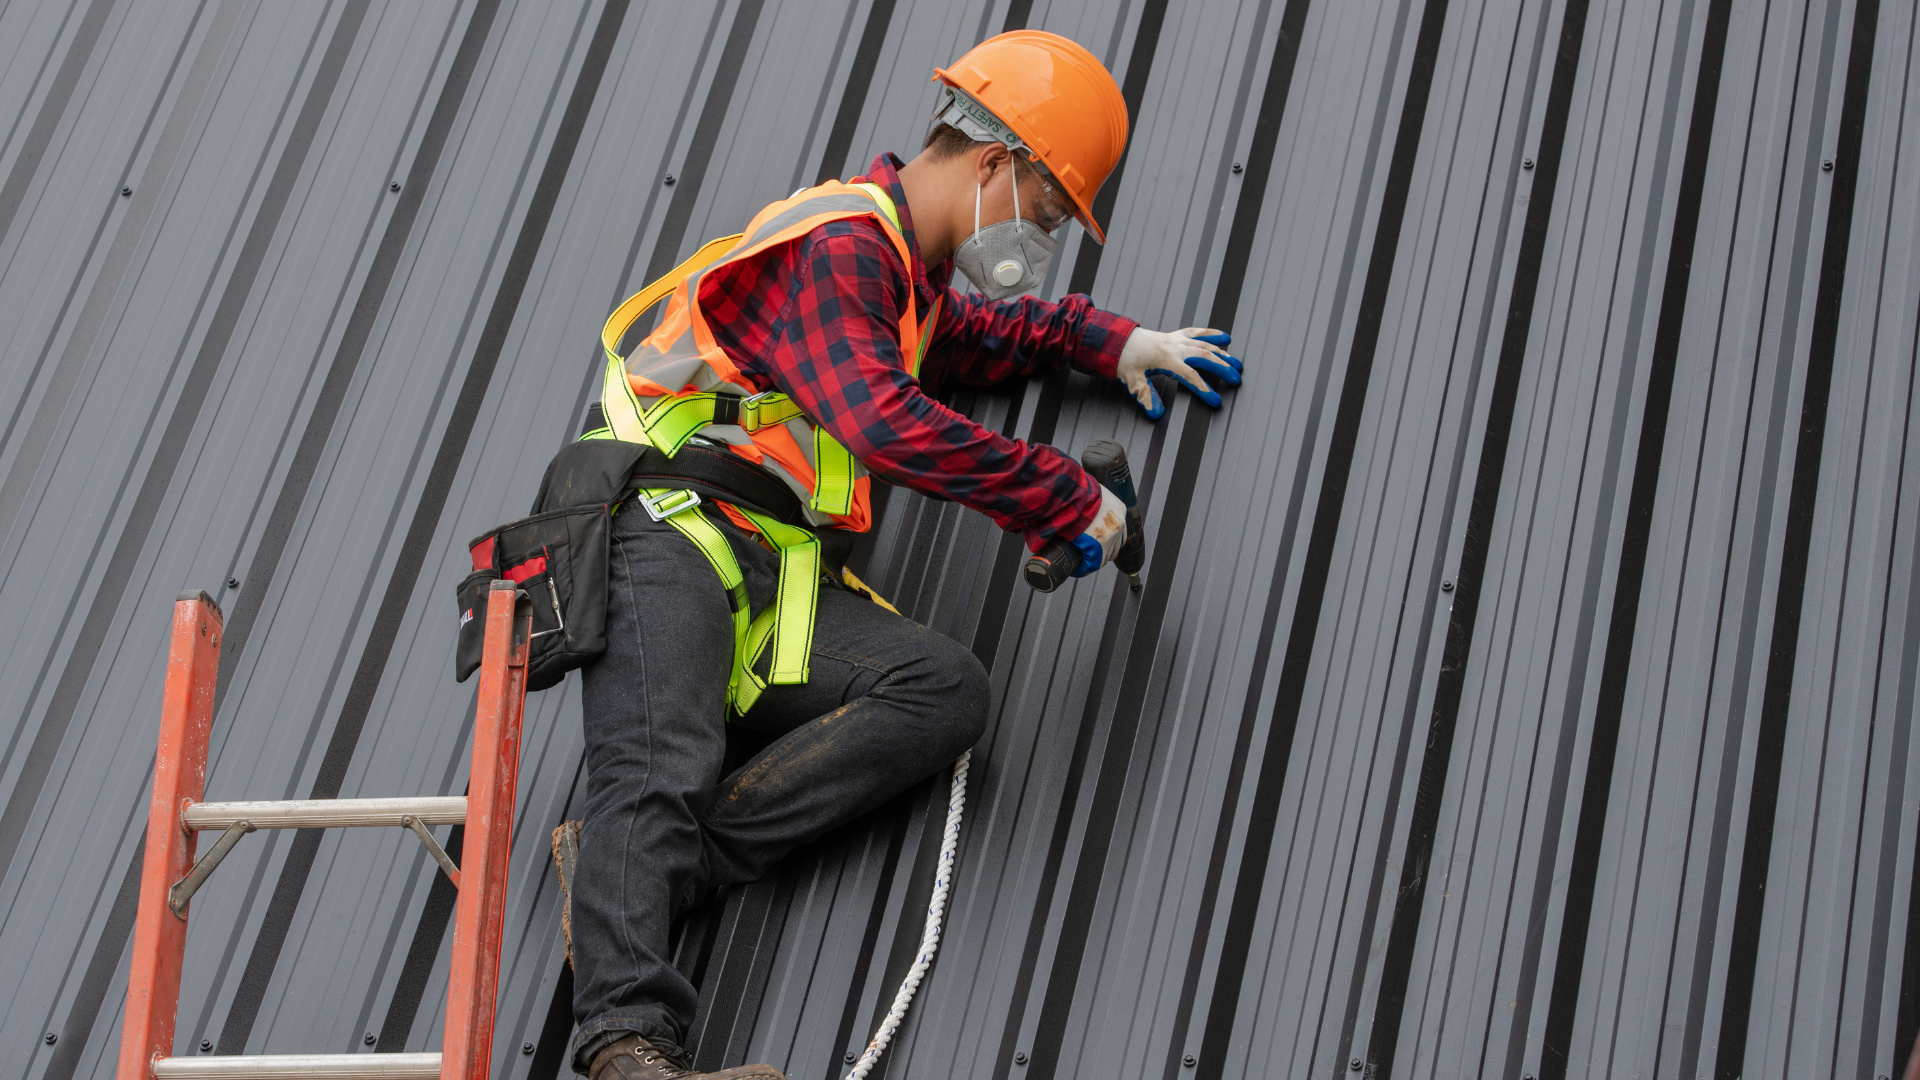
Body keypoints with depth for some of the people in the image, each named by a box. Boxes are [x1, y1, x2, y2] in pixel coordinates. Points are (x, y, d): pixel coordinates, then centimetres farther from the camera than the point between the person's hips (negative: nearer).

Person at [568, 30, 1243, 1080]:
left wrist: (1107, 339, 35)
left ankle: (653, 862, -26)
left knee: (948, 690, -18)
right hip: (672, 532, -8)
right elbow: (887, 425, -23)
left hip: (781, 582, 8)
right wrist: (1068, 498, -15)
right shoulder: (837, 241, -8)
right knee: (659, 772, -31)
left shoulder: (903, 268, 25)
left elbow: (973, 332, 49)